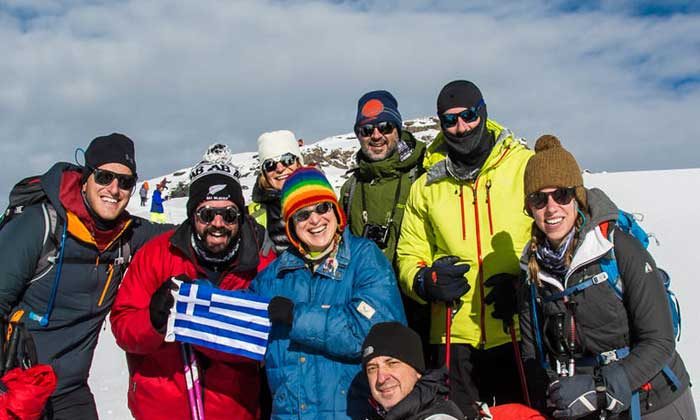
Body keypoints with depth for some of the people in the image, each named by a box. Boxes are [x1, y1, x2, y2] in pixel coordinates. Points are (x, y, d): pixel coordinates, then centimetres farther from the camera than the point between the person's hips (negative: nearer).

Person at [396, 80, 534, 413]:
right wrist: (425, 281, -10)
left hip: (520, 334, -2)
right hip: (454, 337, 2)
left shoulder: (526, 166, -2)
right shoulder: (426, 185, 7)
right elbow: (410, 254, 12)